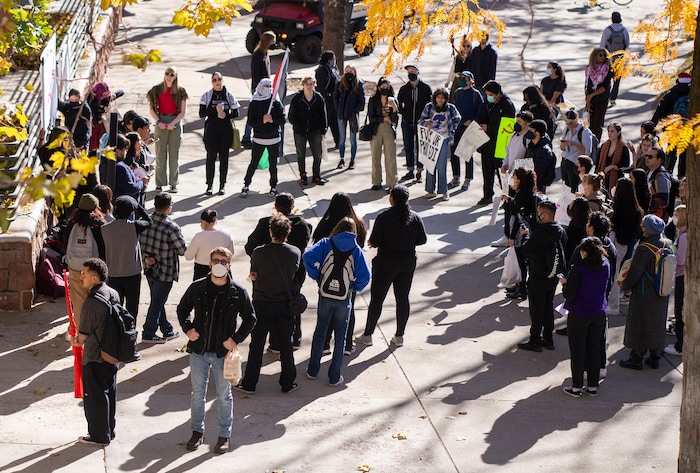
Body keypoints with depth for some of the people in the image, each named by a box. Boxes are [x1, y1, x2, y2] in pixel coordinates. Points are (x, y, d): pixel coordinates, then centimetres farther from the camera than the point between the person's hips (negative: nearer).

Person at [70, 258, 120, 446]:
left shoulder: (92, 302, -25)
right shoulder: (113, 294, 1)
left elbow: (83, 335, -19)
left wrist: (76, 340, 6)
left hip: (94, 357, -8)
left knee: (94, 395, 4)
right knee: (109, 392, 18)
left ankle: (99, 436, 13)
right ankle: (109, 430, 30)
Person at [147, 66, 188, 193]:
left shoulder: (180, 91, 3)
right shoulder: (157, 90, 5)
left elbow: (183, 111, 1)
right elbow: (151, 109, 6)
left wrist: (173, 123, -10)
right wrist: (158, 122, -8)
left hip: (175, 123, 0)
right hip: (161, 122, 0)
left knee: (174, 154, 1)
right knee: (160, 154, -2)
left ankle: (173, 184, 5)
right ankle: (159, 183, 1)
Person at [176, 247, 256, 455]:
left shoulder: (238, 292, -8)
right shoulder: (197, 288, -4)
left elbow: (250, 318, 3)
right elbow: (183, 309, 11)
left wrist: (236, 339, -7)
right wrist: (187, 328, -5)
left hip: (223, 352, -1)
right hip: (199, 350, 1)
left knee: (224, 395, 9)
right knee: (198, 393, 11)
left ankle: (224, 435, 21)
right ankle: (197, 431, 26)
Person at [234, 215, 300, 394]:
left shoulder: (259, 253, -16)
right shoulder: (295, 253, -10)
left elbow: (253, 275, -2)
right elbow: (295, 275, 4)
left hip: (262, 304, -2)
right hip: (285, 304, 2)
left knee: (256, 345, 7)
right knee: (286, 345, 12)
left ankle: (249, 384, 12)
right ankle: (288, 383, 19)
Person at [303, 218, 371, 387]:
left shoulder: (326, 243, -2)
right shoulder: (356, 250, -3)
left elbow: (308, 256, -17)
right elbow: (365, 276, -9)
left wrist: (316, 276, -5)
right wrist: (354, 288, 7)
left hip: (325, 296, 1)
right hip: (344, 299, -1)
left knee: (320, 333, 18)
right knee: (340, 338, 10)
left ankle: (312, 371, 25)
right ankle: (334, 377, 15)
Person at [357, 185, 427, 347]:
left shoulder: (384, 217, -17)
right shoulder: (415, 218, -6)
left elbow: (374, 241, -17)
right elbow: (422, 240, 0)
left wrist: (371, 242, 5)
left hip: (386, 263, -3)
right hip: (408, 263, 3)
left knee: (377, 298, 7)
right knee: (403, 298, 12)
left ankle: (367, 334, 15)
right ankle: (399, 336, 18)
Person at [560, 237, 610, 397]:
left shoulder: (578, 271, -23)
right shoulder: (605, 267, -5)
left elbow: (569, 295, -17)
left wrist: (564, 283, 2)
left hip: (579, 316, -5)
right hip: (599, 315, 5)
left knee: (577, 351, 7)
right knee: (594, 350, 14)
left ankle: (576, 387, 12)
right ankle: (593, 386, 20)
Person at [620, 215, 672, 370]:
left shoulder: (644, 249, -26)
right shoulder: (667, 244, -5)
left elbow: (635, 273, -19)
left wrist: (625, 284, -2)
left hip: (644, 294, -7)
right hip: (662, 293, 7)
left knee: (639, 325, 6)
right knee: (658, 325, 17)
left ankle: (637, 358, 13)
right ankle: (655, 357, 25)